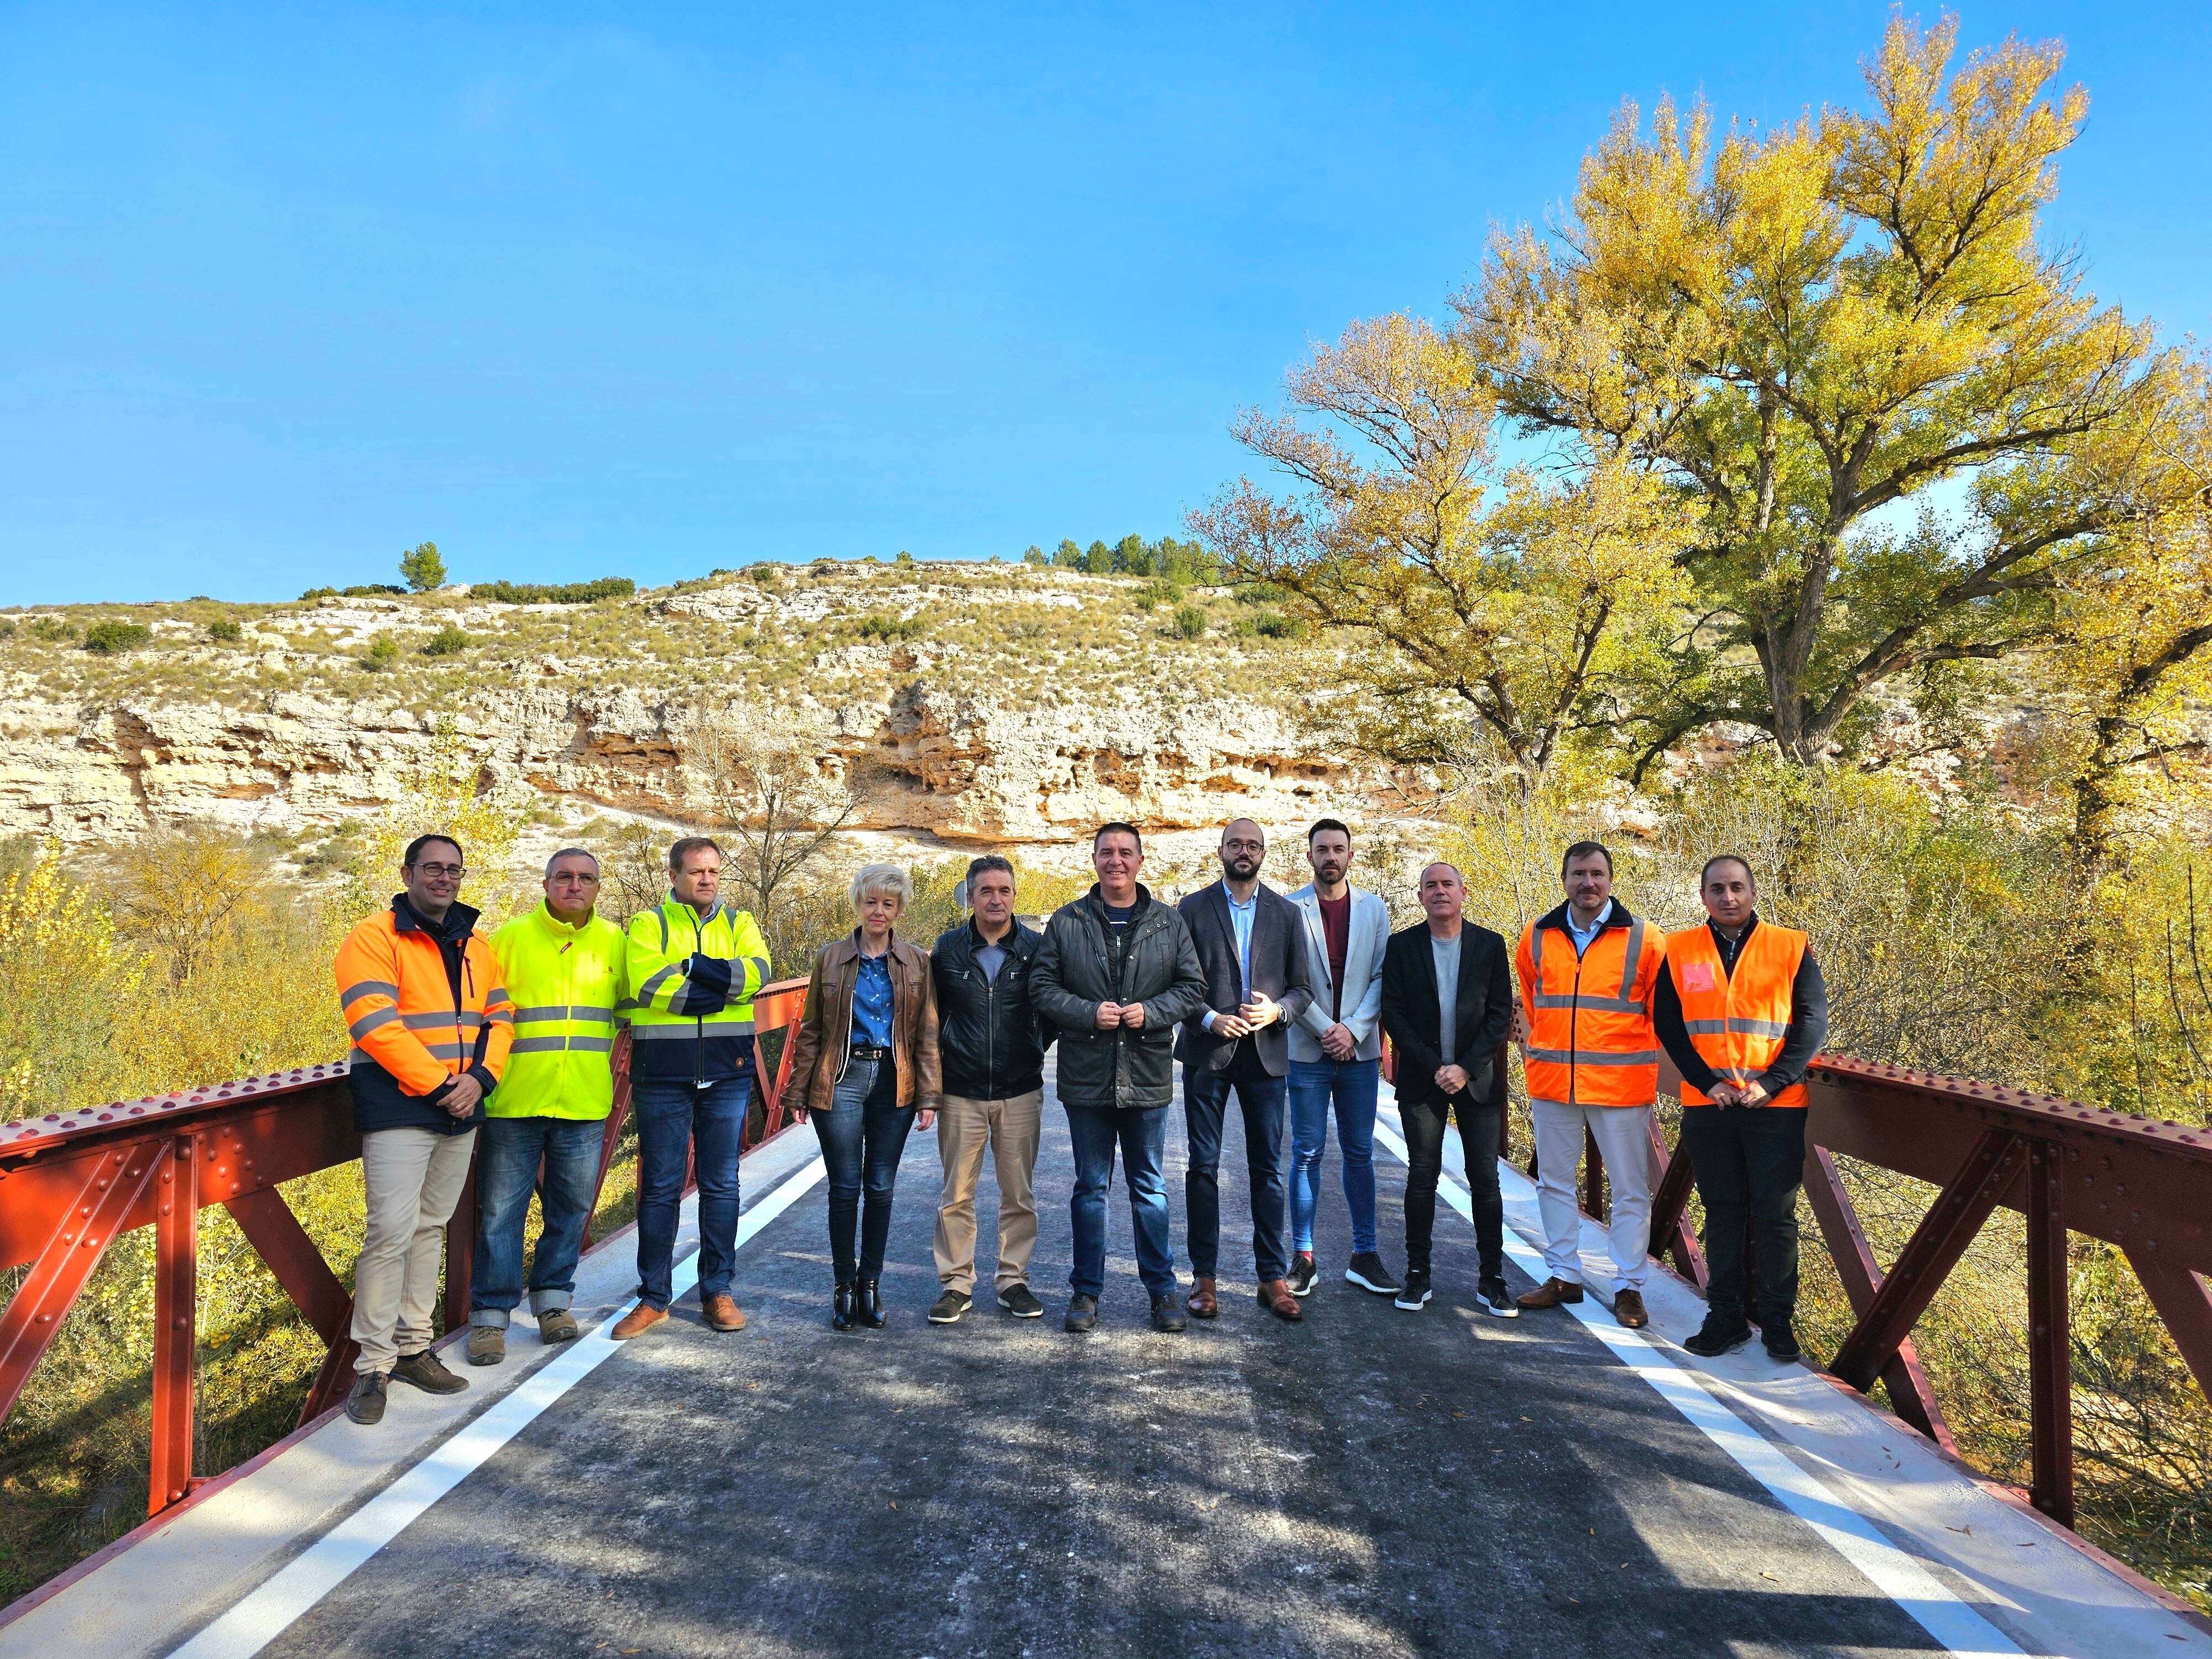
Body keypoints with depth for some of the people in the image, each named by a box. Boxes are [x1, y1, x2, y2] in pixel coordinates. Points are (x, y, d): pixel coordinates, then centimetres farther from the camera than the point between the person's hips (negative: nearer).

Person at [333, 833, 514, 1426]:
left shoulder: (475, 946, 13)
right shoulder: (373, 938, -7)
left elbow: (498, 1017, 10)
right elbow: (376, 1026, -16)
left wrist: (480, 1078, -8)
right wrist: (438, 1085, -17)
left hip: (461, 1112, 6)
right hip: (399, 1110, -6)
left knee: (429, 1229, 13)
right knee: (392, 1232, -10)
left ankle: (414, 1347, 23)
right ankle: (374, 1365, 2)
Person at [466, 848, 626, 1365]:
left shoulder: (614, 942, 6)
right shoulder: (511, 938, -1)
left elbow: (627, 1006, 18)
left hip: (585, 1103, 3)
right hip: (515, 1101, -2)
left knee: (572, 1206, 11)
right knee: (501, 1210, 4)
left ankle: (553, 1299, 27)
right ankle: (491, 1313, 15)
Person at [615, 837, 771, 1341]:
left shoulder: (740, 924, 9)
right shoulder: (649, 925, 2)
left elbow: (757, 974, -11)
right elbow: (646, 984, -16)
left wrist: (689, 967, -16)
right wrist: (719, 987, -13)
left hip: (728, 1073, 2)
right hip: (662, 1074, -2)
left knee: (721, 1185, 9)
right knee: (660, 1186, 6)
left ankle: (718, 1291, 21)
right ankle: (654, 1296, 19)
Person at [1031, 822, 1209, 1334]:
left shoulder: (1169, 922, 4)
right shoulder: (1066, 922, 2)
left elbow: (1192, 987, 3)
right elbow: (1042, 986, 0)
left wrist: (1150, 1012, -14)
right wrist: (1089, 1013, -15)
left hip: (1148, 1078, 0)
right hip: (1086, 1077, 0)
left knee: (1149, 1187, 11)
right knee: (1090, 1187, 10)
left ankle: (1162, 1288, 23)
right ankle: (1086, 1290, 22)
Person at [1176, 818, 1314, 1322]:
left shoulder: (1286, 913, 9)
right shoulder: (1193, 908, 3)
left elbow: (1302, 986, 9)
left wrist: (1279, 1010, -11)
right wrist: (1209, 1019, -14)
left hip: (1266, 1053, 1)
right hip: (1207, 1053, -1)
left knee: (1267, 1169, 6)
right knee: (1204, 1167, 3)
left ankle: (1273, 1278, 14)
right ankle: (1204, 1276, 13)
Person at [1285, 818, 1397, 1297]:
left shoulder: (1374, 909, 7)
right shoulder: (1289, 909, -2)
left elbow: (1382, 977, 2)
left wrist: (1353, 1029, -10)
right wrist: (1327, 1030, -10)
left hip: (1360, 1051, 2)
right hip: (1307, 1050, -2)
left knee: (1360, 1154, 8)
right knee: (1307, 1154, 2)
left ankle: (1364, 1256, 16)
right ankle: (1302, 1257, 11)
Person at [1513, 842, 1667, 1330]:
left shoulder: (1644, 941, -4)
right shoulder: (1537, 938, 5)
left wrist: (1635, 1054, 5)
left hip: (1621, 1083, -3)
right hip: (1551, 1082, 3)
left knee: (1631, 1189, 5)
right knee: (1554, 1181, 12)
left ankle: (1629, 1287, 17)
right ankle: (1563, 1276, 26)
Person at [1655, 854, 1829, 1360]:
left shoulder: (1792, 947, 1)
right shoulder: (1679, 950, 4)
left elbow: (1812, 1022, -2)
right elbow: (1668, 1022, 2)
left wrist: (1770, 1083, -12)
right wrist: (1707, 1082, -9)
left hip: (1777, 1104, -1)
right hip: (1707, 1105, 1)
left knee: (1775, 1214, 4)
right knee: (1722, 1210, 10)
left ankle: (1778, 1320, 17)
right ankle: (1726, 1316, 20)